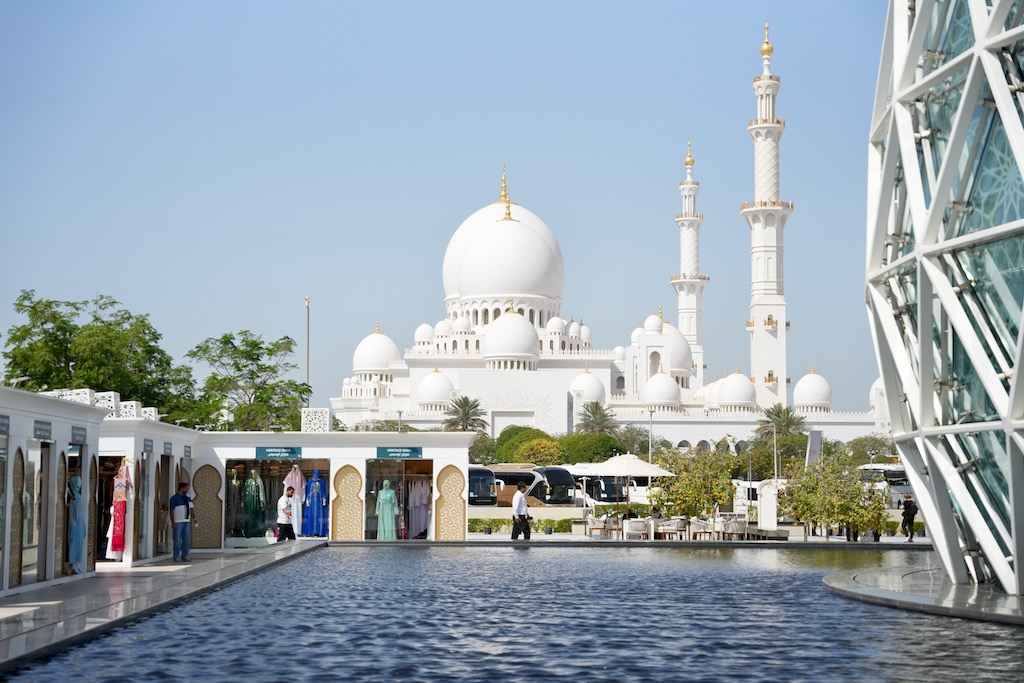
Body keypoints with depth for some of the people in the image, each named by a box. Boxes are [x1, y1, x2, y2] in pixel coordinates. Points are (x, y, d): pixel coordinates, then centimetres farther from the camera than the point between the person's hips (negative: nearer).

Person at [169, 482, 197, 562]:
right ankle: (177, 557, 4)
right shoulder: (174, 498, -5)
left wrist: (194, 518, 3)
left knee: (187, 539, 5)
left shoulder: (188, 498, 14)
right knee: (177, 540, -2)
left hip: (187, 522, 6)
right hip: (178, 522, -6)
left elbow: (191, 508, 15)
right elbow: (171, 511, -9)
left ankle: (185, 556, 12)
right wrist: (173, 522, -15)